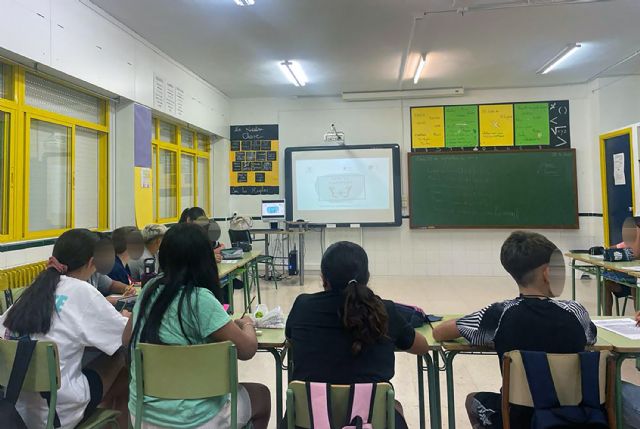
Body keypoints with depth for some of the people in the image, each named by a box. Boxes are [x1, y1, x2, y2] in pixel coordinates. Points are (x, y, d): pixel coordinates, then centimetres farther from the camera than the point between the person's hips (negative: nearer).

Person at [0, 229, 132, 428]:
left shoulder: (32, 290, 4)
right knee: (120, 356, 10)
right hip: (59, 410, -7)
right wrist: (125, 318, 13)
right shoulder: (81, 291, -12)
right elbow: (128, 336, -9)